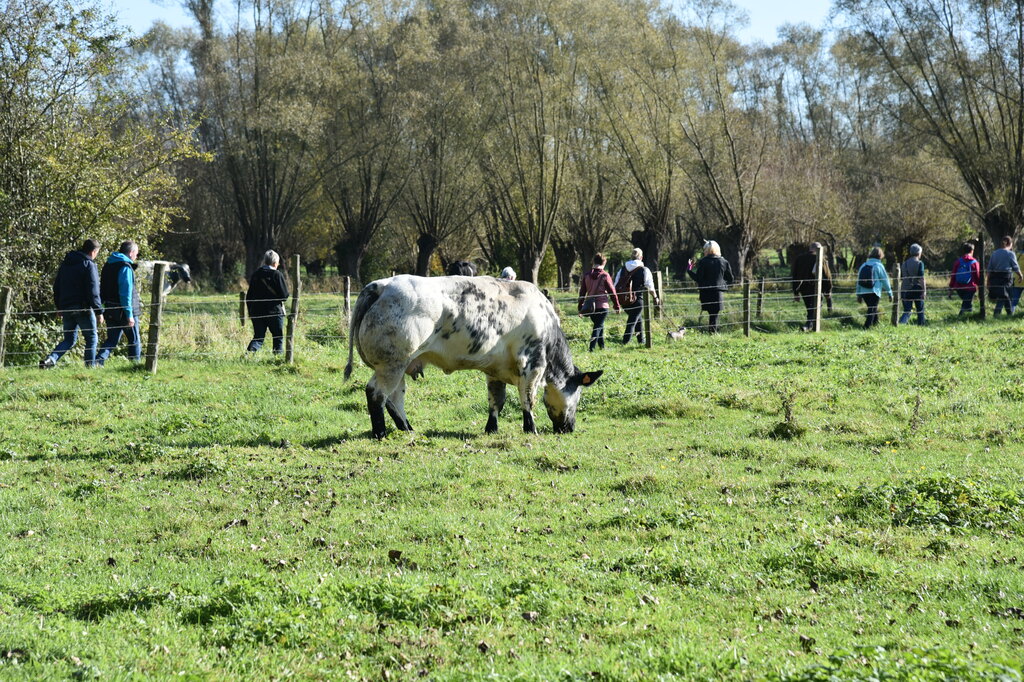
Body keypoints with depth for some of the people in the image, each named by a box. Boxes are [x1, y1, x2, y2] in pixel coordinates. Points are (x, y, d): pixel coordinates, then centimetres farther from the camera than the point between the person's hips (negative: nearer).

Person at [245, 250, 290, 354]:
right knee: (278, 337, 10)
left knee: (258, 337, 7)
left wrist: (250, 311, 19)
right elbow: (285, 294, -12)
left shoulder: (256, 274, 6)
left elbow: (249, 295, 11)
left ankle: (251, 350, -17)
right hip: (274, 311, -4)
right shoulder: (277, 274, -10)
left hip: (257, 312, 4)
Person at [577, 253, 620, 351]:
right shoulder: (605, 276, -8)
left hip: (590, 307, 4)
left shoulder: (586, 276, 4)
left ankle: (602, 346, 27)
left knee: (599, 325, 21)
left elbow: (582, 292, 8)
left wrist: (580, 307, 15)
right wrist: (617, 306, 6)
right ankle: (592, 347, -14)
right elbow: (612, 292, -4)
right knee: (598, 326, -2)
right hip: (602, 305, -4)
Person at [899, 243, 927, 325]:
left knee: (907, 311, 3)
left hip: (905, 290, 4)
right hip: (917, 289, -4)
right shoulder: (919, 263, -8)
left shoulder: (905, 263, 8)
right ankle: (921, 326, 20)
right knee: (920, 310, 14)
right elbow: (921, 278, -12)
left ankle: (901, 323, -20)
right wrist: (924, 290, -6)